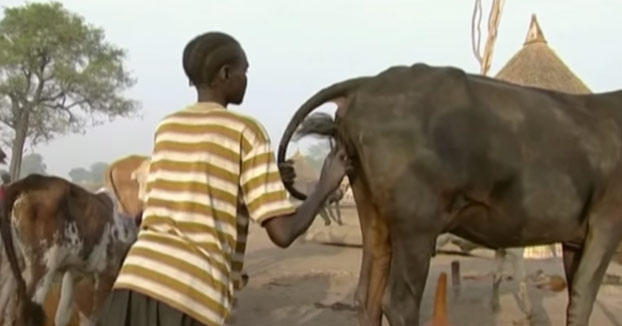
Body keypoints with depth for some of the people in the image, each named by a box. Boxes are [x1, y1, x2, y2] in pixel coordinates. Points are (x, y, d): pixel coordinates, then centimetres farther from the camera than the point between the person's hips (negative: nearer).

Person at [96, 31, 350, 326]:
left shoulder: (166, 129, 18)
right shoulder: (245, 132, 1)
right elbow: (283, 233, -4)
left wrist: (262, 183, 30)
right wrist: (327, 186, 12)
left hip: (135, 283, 6)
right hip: (192, 298, -6)